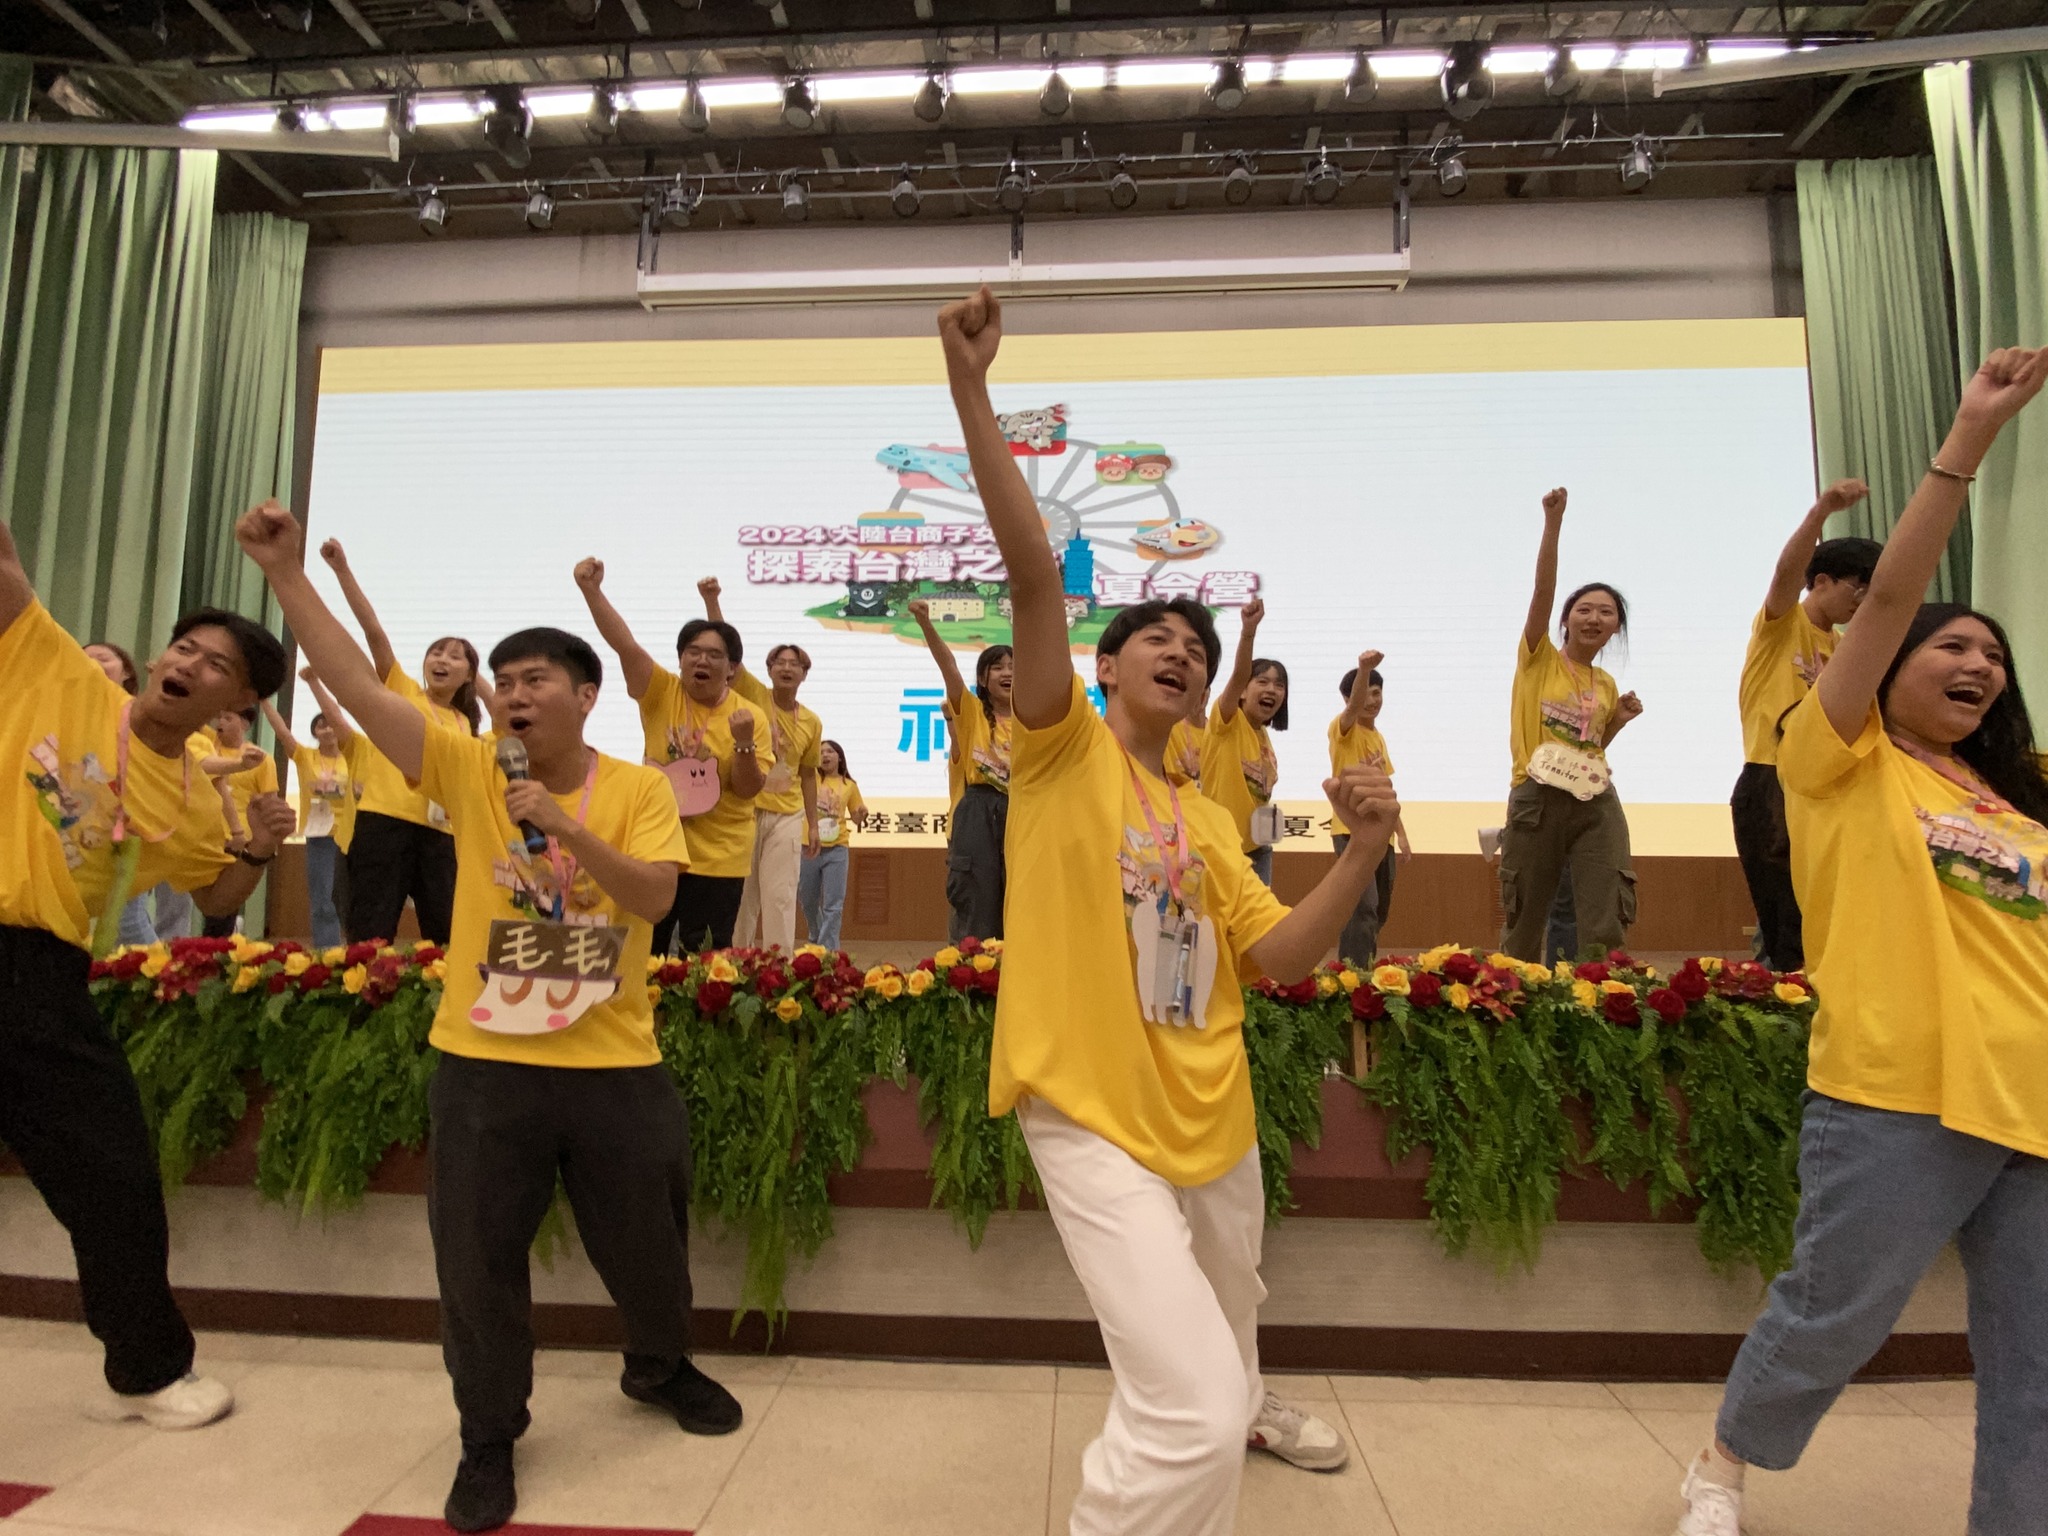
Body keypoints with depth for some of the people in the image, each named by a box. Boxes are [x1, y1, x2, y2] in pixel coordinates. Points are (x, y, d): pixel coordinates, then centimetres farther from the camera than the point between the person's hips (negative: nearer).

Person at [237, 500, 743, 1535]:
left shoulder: (639, 789, -4)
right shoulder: (467, 769, -2)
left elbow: (654, 899, -14)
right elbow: (358, 687, -10)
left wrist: (570, 828, -24)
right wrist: (285, 574, -16)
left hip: (614, 1065, 0)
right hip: (484, 1064, 1)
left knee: (645, 1244, 16)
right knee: (477, 1260, 12)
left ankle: (659, 1369, 46)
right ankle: (488, 1438, 36)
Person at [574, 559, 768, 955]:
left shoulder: (747, 715, -5)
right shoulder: (661, 692, -3)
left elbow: (748, 790, -8)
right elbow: (625, 645, -17)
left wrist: (744, 743, -25)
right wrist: (592, 590, -29)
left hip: (717, 857, -1)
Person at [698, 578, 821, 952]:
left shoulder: (812, 722, 5)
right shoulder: (751, 694, -2)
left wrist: (813, 824, 12)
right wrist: (711, 600, -25)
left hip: (787, 817, 2)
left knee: (780, 897, 3)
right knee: (738, 896, 5)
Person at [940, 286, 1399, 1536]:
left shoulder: (1210, 822, 9)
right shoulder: (1064, 750, -7)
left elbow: (1281, 957, 1)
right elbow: (1035, 573, -20)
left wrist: (1365, 849, -13)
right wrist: (972, 390, -29)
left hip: (1213, 1119, 7)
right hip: (1092, 1118, -7)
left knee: (1228, 1317, 32)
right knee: (1187, 1413, -17)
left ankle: (1242, 1406, 65)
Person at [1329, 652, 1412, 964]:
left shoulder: (1379, 737, 16)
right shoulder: (1343, 729, -6)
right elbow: (1354, 707, -30)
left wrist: (1401, 833, 17)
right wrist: (1363, 668, -47)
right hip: (1352, 831, -8)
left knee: (1379, 910, 12)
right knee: (1364, 907, -18)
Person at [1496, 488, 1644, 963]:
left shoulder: (1607, 684, 16)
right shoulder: (1538, 658, 3)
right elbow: (1542, 590, -12)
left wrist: (1618, 721, 7)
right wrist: (1553, 520, -20)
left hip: (1597, 805, 4)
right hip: (1537, 800, -4)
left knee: (1605, 930, -5)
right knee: (1522, 928, 4)